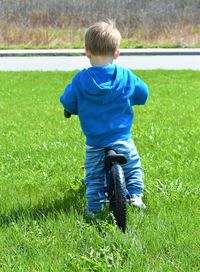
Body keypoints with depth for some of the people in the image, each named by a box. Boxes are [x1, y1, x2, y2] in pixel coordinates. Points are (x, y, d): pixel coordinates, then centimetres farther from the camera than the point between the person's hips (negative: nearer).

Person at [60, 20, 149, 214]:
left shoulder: (80, 80, -9)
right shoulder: (125, 76, -6)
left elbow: (68, 104, -1)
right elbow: (142, 94, 8)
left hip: (94, 142, 0)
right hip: (122, 139, 0)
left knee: (93, 176, 15)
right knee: (133, 166, 21)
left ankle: (94, 206, 14)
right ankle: (135, 195, 14)